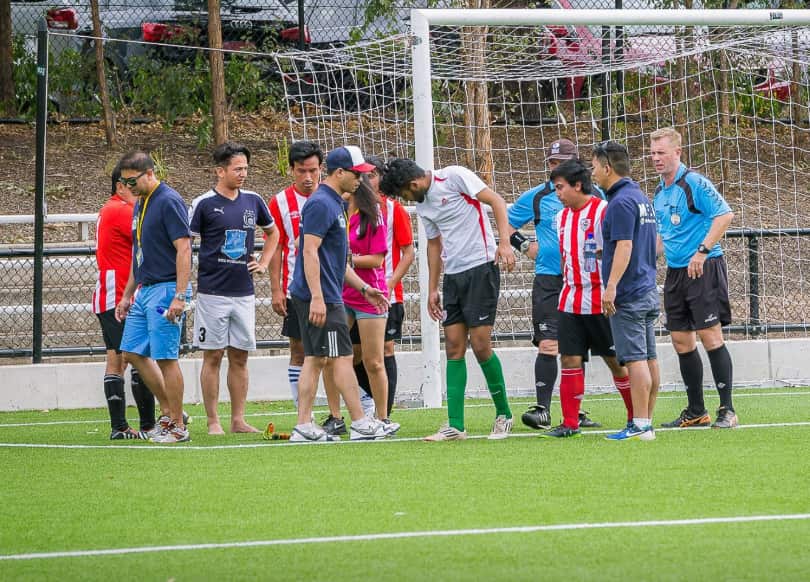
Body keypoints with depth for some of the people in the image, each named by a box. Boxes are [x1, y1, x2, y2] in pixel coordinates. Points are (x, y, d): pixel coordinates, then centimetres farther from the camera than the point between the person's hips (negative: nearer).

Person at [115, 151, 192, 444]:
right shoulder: (140, 204, 15)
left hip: (166, 289, -10)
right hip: (144, 290, 10)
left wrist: (180, 297, -24)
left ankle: (177, 427, -1)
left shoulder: (169, 202, -13)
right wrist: (127, 294, 23)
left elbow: (184, 249, -18)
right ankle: (169, 411, 19)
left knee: (166, 357, -7)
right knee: (133, 353, 10)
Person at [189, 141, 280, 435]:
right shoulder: (204, 204, -6)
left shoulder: (253, 201, 8)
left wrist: (263, 263, 13)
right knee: (213, 356, 0)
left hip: (244, 292, 4)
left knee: (240, 357, 6)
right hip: (213, 292, -4)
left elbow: (273, 232, 26)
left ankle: (238, 420, 11)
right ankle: (213, 422, 4)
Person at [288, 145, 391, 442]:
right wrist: (317, 298, -25)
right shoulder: (321, 204, -13)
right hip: (319, 298, -10)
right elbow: (310, 252, -20)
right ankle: (360, 424, -3)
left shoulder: (334, 204, 19)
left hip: (325, 297, 10)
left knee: (315, 359, 8)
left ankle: (304, 426, 6)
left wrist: (364, 288, 25)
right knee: (342, 358, -6)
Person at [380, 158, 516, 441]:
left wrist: (504, 243, -24)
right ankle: (455, 426, 1)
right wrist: (432, 289, 19)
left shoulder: (454, 176, -10)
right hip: (452, 275, 8)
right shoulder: (422, 204, 13)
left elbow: (496, 201, -13)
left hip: (481, 266, -8)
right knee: (454, 348, 1)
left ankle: (503, 413, 8)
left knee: (480, 345, -9)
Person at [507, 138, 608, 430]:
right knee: (548, 345, -11)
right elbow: (506, 223, 15)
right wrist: (525, 245, 2)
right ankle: (542, 409, -12)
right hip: (549, 280, -2)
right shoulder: (535, 197, 4)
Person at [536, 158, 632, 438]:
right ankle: (570, 423, 5)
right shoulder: (562, 217, 11)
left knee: (616, 360, 1)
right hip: (570, 302, 6)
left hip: (600, 300, -6)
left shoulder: (603, 211, -11)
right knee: (570, 359, 1)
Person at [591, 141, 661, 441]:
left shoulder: (621, 202, -14)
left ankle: (640, 425, -11)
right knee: (649, 359, 9)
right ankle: (646, 421, 12)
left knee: (635, 360, -10)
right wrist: (605, 248, 33)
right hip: (648, 290, 10)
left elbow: (625, 246, -21)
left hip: (628, 294, -10)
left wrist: (611, 287, -23)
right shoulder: (640, 197, 16)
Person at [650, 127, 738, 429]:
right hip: (675, 273, 8)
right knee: (681, 341, 7)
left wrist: (703, 251, -21)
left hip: (704, 269, -8)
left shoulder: (695, 183, -10)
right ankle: (695, 412, 15)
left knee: (710, 336, -11)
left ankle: (727, 410, -7)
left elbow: (725, 214, -17)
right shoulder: (659, 193, 15)